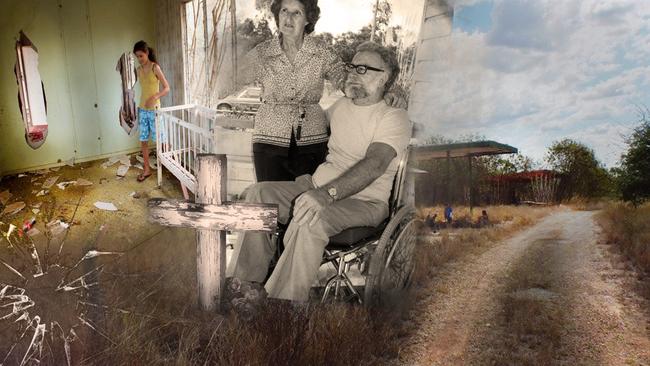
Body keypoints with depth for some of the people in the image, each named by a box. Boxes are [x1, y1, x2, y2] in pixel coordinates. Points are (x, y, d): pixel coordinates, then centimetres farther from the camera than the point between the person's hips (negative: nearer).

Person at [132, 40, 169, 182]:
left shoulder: (155, 67, -10)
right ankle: (147, 169, 14)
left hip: (154, 109, -6)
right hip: (142, 109, 6)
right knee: (143, 140, 6)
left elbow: (167, 88, -13)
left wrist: (154, 98, -28)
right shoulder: (139, 70, 9)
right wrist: (139, 108, 17)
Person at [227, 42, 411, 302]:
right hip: (317, 188, 7)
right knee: (258, 193, -14)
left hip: (364, 201, -7)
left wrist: (327, 193, -40)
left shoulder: (394, 118, -8)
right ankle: (245, 281, -11)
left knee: (309, 219, -37)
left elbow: (374, 165, -26)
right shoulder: (339, 105, 15)